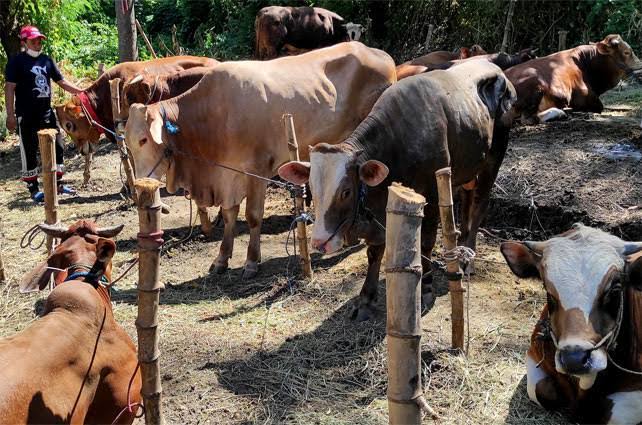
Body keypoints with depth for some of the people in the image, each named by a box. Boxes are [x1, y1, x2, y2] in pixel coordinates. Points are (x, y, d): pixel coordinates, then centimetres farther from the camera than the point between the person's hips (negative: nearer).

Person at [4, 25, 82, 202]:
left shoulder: (47, 60, 11)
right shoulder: (16, 61, -5)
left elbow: (62, 82, 15)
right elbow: (9, 88, -9)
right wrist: (10, 115, -15)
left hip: (47, 113, 6)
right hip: (26, 116, -6)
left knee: (57, 147, 9)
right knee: (29, 153, 2)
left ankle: (57, 184, 21)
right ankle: (33, 189, 11)